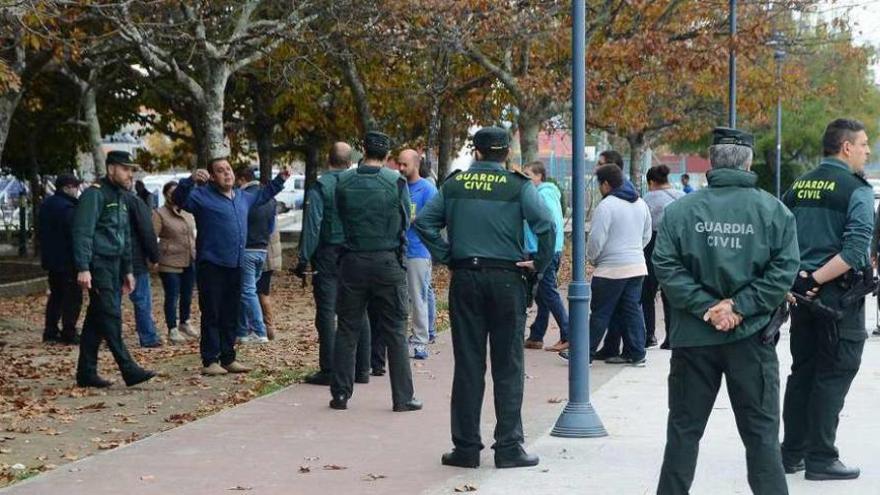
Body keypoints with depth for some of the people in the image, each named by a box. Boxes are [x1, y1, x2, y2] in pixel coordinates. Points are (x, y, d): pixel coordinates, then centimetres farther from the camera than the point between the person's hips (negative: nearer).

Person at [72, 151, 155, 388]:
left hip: (114, 265, 9)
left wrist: (127, 270, 22)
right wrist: (83, 268, -23)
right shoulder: (95, 194, -10)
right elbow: (83, 232, -17)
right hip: (98, 264, -9)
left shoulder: (121, 196, 19)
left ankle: (86, 373, 13)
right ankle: (129, 370, -10)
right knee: (111, 317, -9)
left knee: (96, 319, 9)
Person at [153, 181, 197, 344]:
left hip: (190, 262, 6)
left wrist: (196, 253, 18)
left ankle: (185, 324, 32)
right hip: (170, 262, -6)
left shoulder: (188, 213, 12)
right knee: (172, 297, -2)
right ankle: (172, 330, 6)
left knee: (187, 295, 14)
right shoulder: (159, 214, -7)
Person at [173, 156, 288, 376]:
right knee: (211, 315, -5)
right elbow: (180, 199, -22)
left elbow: (261, 196, 36)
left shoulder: (242, 197, 17)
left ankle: (228, 359, 19)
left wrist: (280, 180, 35)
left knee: (231, 316, 12)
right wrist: (190, 181, -38)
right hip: (211, 266, -7)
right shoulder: (203, 196, -6)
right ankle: (210, 361, -1)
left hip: (234, 266, 7)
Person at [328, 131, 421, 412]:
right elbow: (405, 223, 2)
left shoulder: (344, 182, -2)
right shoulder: (396, 182, -6)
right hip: (388, 261, -1)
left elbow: (340, 218, 6)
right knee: (395, 331, 5)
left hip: (352, 260, 2)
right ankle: (402, 397, 5)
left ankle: (340, 394, 11)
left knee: (347, 330, 10)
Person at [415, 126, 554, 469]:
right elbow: (545, 225, -16)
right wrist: (539, 265, -5)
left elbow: (424, 222, 1)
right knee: (508, 367, 5)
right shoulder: (518, 186, -4)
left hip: (465, 280, 2)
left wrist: (445, 257, 6)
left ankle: (466, 447, 10)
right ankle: (508, 448, 6)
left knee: (467, 366, 7)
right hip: (506, 278, -2)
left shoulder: (454, 184, 5)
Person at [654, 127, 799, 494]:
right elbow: (784, 269, -9)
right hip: (752, 338, -1)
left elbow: (666, 267, -8)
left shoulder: (680, 210, -2)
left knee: (684, 429, 11)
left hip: (693, 336, 1)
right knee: (761, 432, 6)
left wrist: (705, 305, -9)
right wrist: (740, 306, -10)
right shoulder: (773, 210, -2)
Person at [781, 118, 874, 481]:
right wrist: (816, 280, -20)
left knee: (802, 372, 14)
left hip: (801, 291, 7)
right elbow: (856, 248, -22)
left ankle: (792, 453, 19)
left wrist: (792, 280, 9)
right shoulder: (856, 190, -11)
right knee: (833, 376, 1)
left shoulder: (798, 186, 10)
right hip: (837, 294, -7)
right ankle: (821, 459, 5)